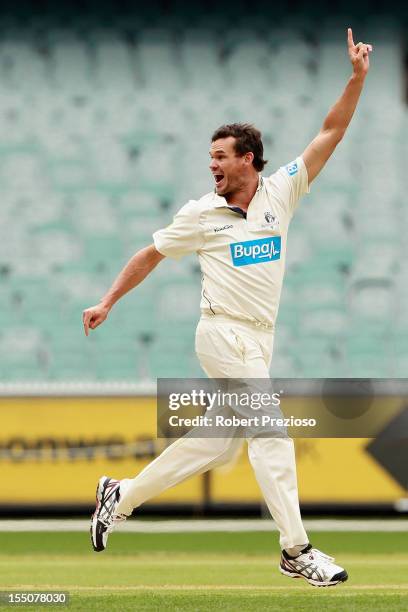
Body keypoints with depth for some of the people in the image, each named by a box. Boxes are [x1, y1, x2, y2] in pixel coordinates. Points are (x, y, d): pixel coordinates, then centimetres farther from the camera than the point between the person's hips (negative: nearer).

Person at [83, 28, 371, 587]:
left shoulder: (280, 194, 4)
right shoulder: (201, 214, -1)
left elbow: (329, 136, 0)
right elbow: (152, 254, 10)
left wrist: (357, 78, -8)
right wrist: (108, 302, 8)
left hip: (260, 341, 5)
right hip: (225, 335, -5)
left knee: (214, 445, 11)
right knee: (271, 435, -11)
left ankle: (122, 496, 23)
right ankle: (296, 551, -9)